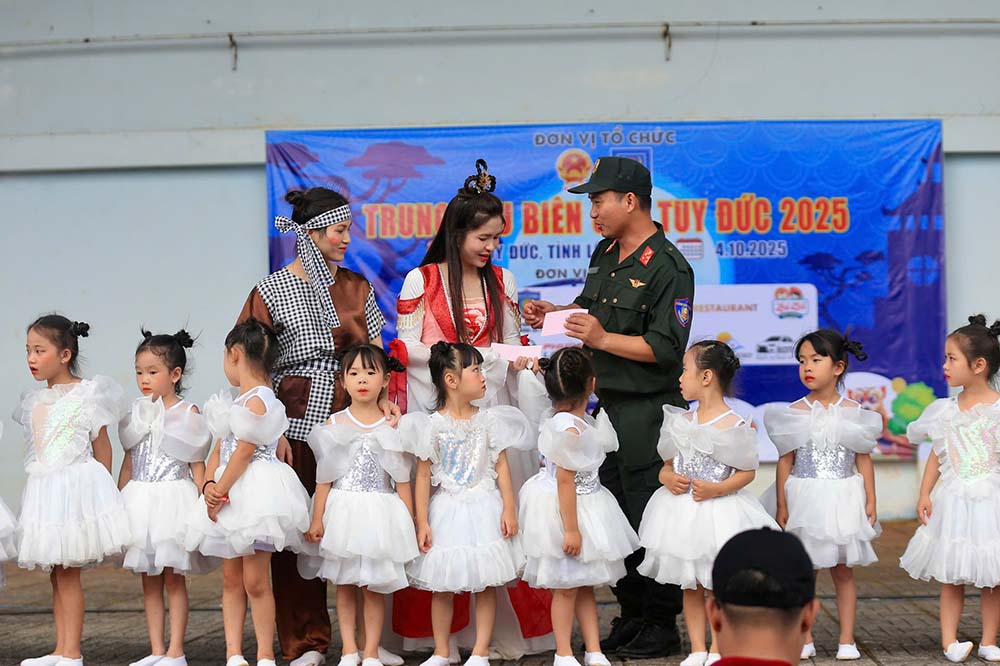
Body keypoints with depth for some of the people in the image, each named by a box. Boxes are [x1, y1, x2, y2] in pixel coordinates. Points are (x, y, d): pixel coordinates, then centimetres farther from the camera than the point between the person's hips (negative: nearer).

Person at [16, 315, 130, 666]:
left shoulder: (88, 394, -5)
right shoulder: (34, 401, 13)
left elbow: (102, 447, 0)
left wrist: (103, 491, 2)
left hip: (76, 486, -6)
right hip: (43, 489, 7)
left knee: (68, 572, -6)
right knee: (56, 573, 8)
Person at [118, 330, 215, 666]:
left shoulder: (188, 413, -3)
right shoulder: (137, 414, 9)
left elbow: (197, 467, -2)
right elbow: (128, 465, 14)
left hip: (175, 501, -5)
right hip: (140, 501, 5)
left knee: (173, 578, 0)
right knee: (149, 580, 8)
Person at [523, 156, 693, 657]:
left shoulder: (667, 267, -16)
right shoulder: (605, 255, 12)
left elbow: (665, 347, -21)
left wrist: (602, 339, -22)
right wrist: (554, 313, 9)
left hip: (649, 409, -9)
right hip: (609, 404, 9)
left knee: (649, 517, -2)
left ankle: (662, 624, 10)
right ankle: (631, 615, 26)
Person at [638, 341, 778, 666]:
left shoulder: (734, 425, -11)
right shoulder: (681, 422, 6)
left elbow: (748, 471, -8)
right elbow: (667, 465, 12)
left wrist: (717, 489, -21)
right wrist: (668, 478, -10)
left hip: (717, 511, -5)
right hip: (682, 511, 5)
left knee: (717, 584, 3)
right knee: (690, 585, 10)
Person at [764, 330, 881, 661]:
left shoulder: (852, 412, -1)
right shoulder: (794, 412, 0)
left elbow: (864, 460, 3)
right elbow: (785, 461, 1)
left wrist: (870, 502, -1)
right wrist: (781, 505, -2)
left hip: (842, 499, 0)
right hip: (804, 500, 1)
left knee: (842, 570, 6)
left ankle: (847, 640, 13)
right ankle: (804, 640, 13)